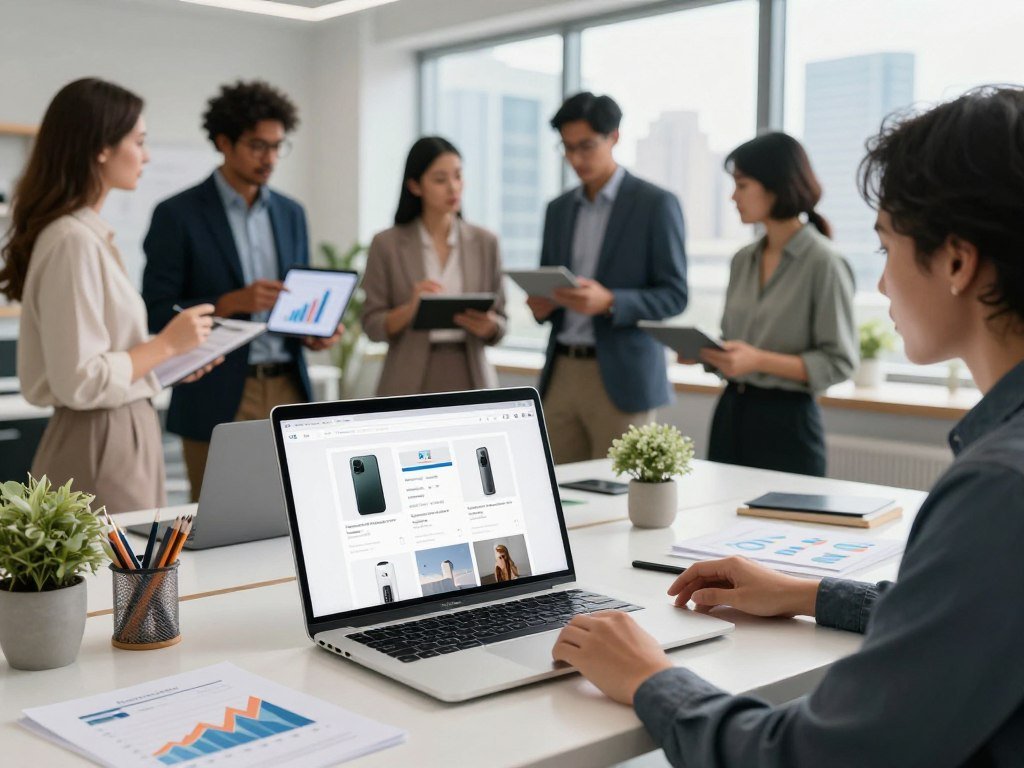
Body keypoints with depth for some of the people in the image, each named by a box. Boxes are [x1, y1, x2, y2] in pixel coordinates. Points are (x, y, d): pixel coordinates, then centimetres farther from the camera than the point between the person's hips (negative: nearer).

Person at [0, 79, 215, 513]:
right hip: (101, 442, -9)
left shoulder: (90, 234, 10)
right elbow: (81, 382, -22)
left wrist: (169, 362, 15)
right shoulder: (74, 241, -19)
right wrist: (166, 344, -14)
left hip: (122, 433, 9)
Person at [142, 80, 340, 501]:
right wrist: (229, 303, -19)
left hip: (288, 389, 5)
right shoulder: (178, 214, -3)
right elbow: (156, 312, -6)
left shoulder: (290, 213, 12)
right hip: (219, 397, -4)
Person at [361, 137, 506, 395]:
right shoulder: (387, 244, 1)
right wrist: (410, 309, -18)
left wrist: (487, 326, -14)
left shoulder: (484, 242, 5)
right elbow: (372, 324, 0)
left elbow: (499, 323, 8)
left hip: (469, 377, 2)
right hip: (411, 384, -1)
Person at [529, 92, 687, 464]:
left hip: (621, 377, -5)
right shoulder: (558, 209, 14)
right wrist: (541, 305, -5)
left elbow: (674, 295, -7)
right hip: (561, 373, 5)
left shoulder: (656, 204, -4)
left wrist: (608, 302, -23)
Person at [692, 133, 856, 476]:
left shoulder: (823, 262, -11)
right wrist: (701, 350, -2)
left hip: (786, 423, -6)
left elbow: (839, 363, -12)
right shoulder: (744, 260, 9)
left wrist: (759, 360, -21)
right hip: (730, 413, 6)